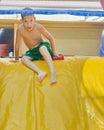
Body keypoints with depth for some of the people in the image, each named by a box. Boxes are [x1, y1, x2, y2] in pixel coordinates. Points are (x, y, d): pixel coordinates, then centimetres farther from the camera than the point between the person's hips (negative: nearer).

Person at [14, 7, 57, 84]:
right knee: (24, 59, -25)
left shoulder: (38, 27, -19)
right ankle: (40, 72, -42)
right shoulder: (20, 29, -18)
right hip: (32, 52, 3)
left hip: (42, 47, -3)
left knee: (42, 48, -37)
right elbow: (17, 44, -6)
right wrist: (16, 59, 1)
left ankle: (53, 72, -44)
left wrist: (54, 52, -6)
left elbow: (51, 38, -9)